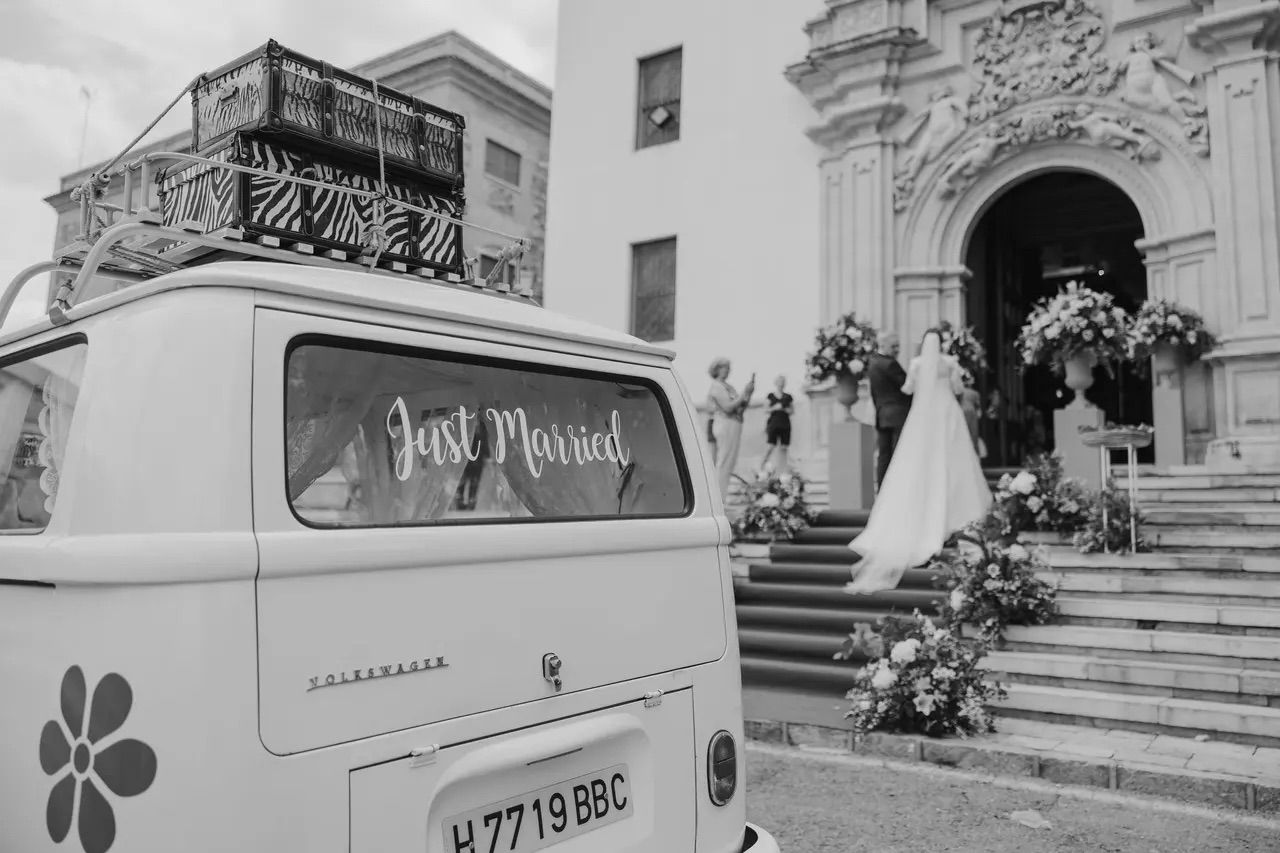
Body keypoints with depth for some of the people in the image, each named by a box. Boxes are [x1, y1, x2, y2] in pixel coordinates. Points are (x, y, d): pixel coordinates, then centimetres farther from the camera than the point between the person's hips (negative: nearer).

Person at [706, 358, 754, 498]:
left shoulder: (728, 386, 19)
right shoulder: (717, 386, -8)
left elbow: (742, 407, 15)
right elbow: (728, 407, -18)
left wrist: (749, 393, 2)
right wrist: (744, 393, -16)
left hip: (734, 425, 9)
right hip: (725, 424, -9)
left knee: (730, 462, 10)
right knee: (724, 463, -9)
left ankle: (721, 496, 14)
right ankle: (719, 497, -7)